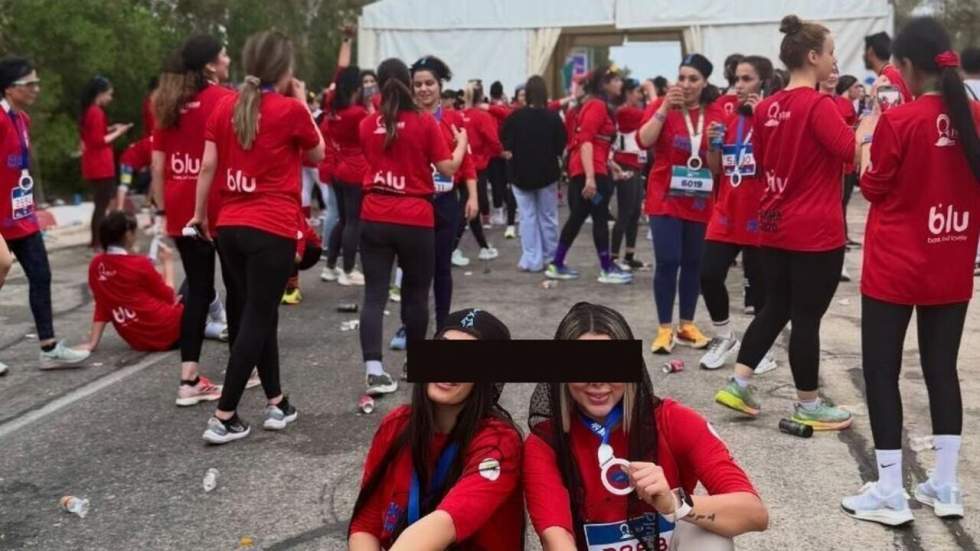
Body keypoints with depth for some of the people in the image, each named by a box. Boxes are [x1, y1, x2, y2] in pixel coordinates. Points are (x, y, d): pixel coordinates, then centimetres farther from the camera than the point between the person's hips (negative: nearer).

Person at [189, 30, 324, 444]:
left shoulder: (226, 107, 6)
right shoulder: (291, 109, -7)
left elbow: (207, 166, 5)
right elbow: (317, 154, 9)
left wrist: (200, 214, 14)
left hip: (230, 227, 6)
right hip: (273, 229, -6)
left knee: (253, 315, 15)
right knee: (255, 320, -1)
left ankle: (276, 403, 24)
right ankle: (223, 418, -3)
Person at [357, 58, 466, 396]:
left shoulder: (367, 125, 5)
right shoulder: (425, 122, -6)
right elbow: (448, 168, -4)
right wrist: (461, 142, 13)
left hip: (374, 219, 2)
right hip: (415, 221, -2)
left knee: (374, 294, 0)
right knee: (416, 293, 13)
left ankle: (374, 370, -12)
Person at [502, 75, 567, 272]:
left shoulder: (515, 117, -10)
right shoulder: (553, 117, -9)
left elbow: (506, 145, -3)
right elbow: (561, 146, -5)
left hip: (521, 173, -1)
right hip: (547, 173, 1)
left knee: (528, 217, 5)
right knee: (548, 216, 12)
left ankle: (532, 260, 2)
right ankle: (549, 258, 19)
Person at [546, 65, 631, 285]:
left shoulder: (601, 106, 19)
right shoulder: (597, 106, -12)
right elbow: (586, 141, -21)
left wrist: (611, 166, 25)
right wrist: (590, 177, -28)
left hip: (587, 169, 10)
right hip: (590, 171, -10)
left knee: (577, 217, 12)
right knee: (600, 218, -3)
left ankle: (556, 265, 16)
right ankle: (607, 269, 4)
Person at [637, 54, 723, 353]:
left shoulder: (716, 114, 4)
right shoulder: (661, 107, -2)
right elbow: (644, 141, -18)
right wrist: (664, 108, -23)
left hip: (701, 201, 3)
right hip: (666, 199, -3)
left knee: (694, 263, 10)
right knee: (667, 262, -7)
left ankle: (687, 324, 22)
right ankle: (665, 328, 4)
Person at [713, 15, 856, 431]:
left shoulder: (766, 108, 7)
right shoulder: (818, 105, -15)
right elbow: (853, 154, -21)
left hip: (774, 226, 7)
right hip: (816, 231, -7)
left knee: (775, 307, 18)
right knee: (807, 317, 3)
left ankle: (737, 384, 18)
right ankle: (808, 406, 15)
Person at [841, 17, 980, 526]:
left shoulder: (897, 121, -16)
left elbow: (874, 189, -5)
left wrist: (865, 140, 9)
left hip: (895, 270, -5)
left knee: (881, 373, 5)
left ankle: (889, 494, 8)